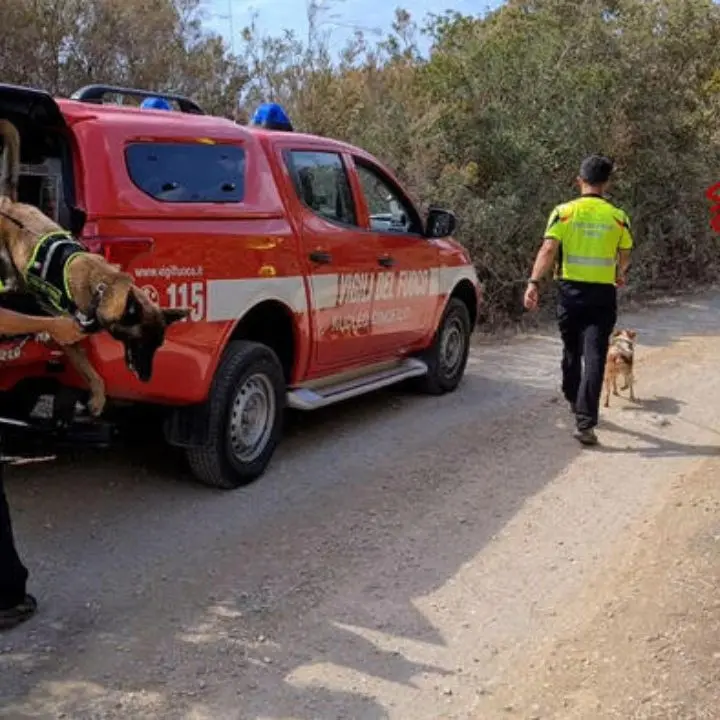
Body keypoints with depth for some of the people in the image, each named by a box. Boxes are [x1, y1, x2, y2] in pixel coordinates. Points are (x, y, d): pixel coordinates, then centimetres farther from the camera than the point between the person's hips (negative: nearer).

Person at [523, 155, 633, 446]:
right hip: (602, 294, -1)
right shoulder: (618, 217, 1)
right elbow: (625, 258, 11)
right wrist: (619, 277, 32)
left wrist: (533, 282, -18)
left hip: (570, 291, 1)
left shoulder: (563, 212, -3)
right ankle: (584, 422, -13)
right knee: (594, 356, -4)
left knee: (572, 350, 20)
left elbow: (548, 250, -15)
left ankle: (574, 401, 40)